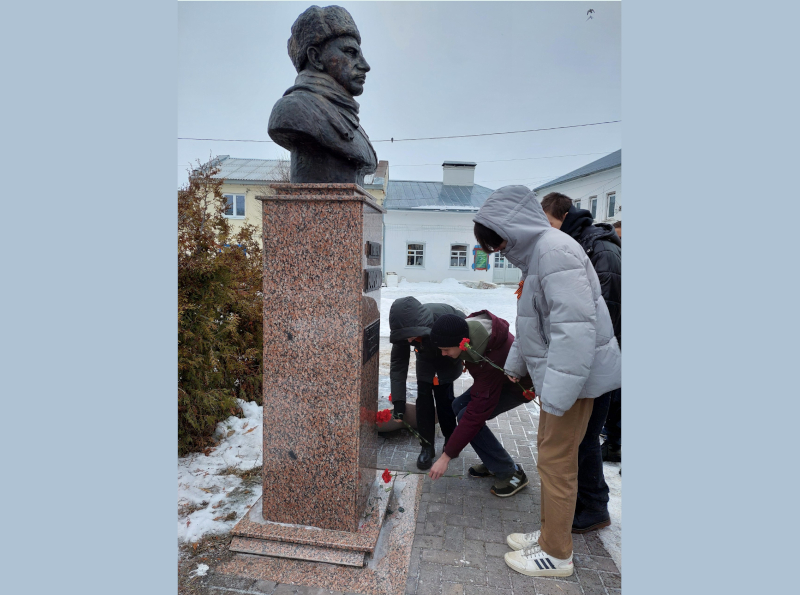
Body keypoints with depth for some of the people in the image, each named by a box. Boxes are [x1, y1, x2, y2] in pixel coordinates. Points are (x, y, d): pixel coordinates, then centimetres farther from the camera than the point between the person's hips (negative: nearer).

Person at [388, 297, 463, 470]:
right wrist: (398, 401, -30)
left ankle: (451, 439, 19)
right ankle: (427, 446, 8)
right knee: (423, 397, -6)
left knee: (443, 395, -7)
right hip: (426, 358, 3)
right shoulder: (404, 330, -33)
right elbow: (398, 364, -25)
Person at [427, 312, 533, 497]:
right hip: (498, 377, 8)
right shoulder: (469, 326, -23)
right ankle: (493, 463, 12)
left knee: (466, 416, -21)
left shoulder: (492, 359, -41)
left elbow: (477, 412, -37)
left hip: (520, 385, -8)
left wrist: (446, 457, -32)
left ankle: (510, 473, -4)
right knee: (459, 406, -2)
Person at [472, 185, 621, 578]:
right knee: (549, 453, 18)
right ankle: (550, 532, 35)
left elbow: (576, 324, -28)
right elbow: (532, 323, 21)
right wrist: (516, 365, 26)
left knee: (557, 461, 2)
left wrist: (558, 393, -27)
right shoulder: (535, 252, 12)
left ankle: (556, 554, 21)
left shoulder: (554, 250, -21)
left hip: (574, 372, -10)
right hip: (555, 373, 10)